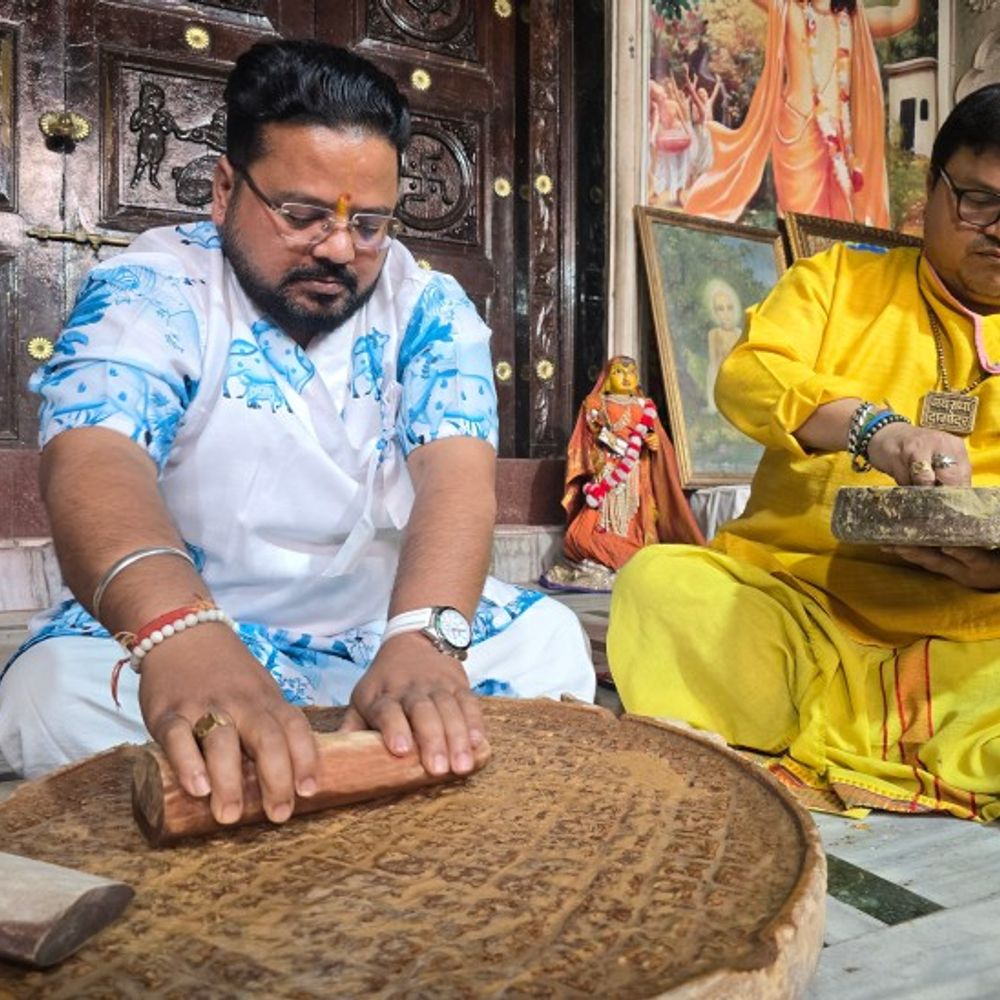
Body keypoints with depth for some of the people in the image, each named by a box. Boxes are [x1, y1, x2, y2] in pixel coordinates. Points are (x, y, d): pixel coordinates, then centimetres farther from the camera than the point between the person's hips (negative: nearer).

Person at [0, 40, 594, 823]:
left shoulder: (428, 307, -4)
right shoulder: (148, 292, -12)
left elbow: (456, 468, -20)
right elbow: (94, 460, -30)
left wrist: (422, 636, -41)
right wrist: (178, 630, -52)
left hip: (390, 626, 3)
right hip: (187, 632, -2)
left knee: (548, 639, -16)